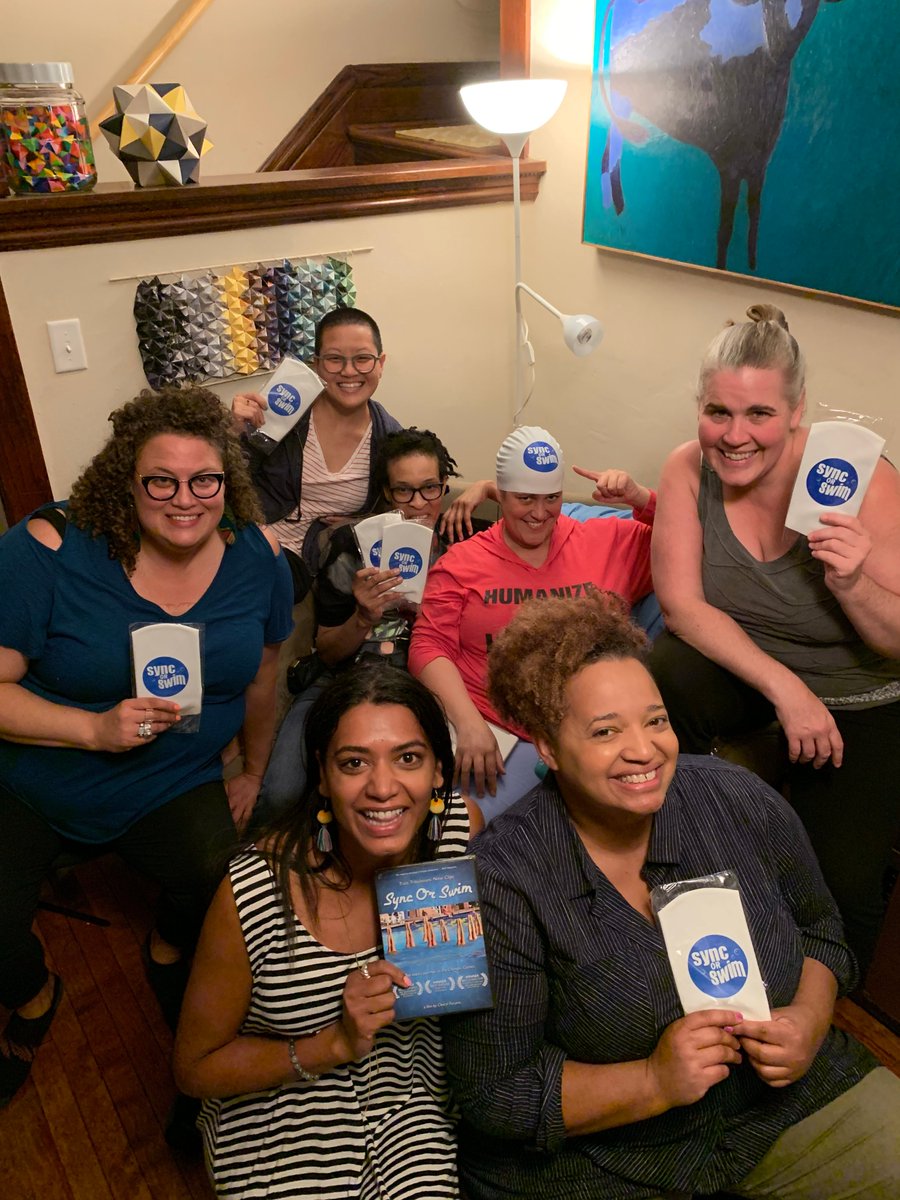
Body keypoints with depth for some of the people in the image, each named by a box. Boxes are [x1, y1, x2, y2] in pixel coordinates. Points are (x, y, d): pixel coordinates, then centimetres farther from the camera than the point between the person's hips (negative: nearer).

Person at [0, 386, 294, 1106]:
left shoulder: (258, 560, -8)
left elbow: (261, 672, 7)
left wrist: (254, 774, 13)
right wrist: (97, 728, -29)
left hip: (173, 787, 2)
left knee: (224, 881, -23)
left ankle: (170, 950, 17)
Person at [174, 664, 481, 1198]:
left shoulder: (463, 828, -15)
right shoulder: (254, 895, -24)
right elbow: (196, 1067, -10)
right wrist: (336, 1044, -22)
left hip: (416, 1095, 2)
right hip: (285, 1120, -1)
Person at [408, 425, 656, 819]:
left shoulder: (609, 542, 15)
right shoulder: (462, 561, 11)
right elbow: (430, 645, 2)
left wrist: (641, 498, 0)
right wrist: (469, 723, -12)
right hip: (495, 735, -2)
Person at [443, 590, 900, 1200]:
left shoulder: (742, 800, -10)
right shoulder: (500, 882, -22)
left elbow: (818, 929, 7)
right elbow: (495, 1096, -16)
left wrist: (809, 1021, -13)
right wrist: (653, 1082, -26)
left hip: (785, 1096, 2)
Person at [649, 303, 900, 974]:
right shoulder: (690, 468, -16)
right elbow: (682, 604, -17)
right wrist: (785, 689, -26)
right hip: (740, 670, 2)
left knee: (839, 888, -12)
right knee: (668, 676, -32)